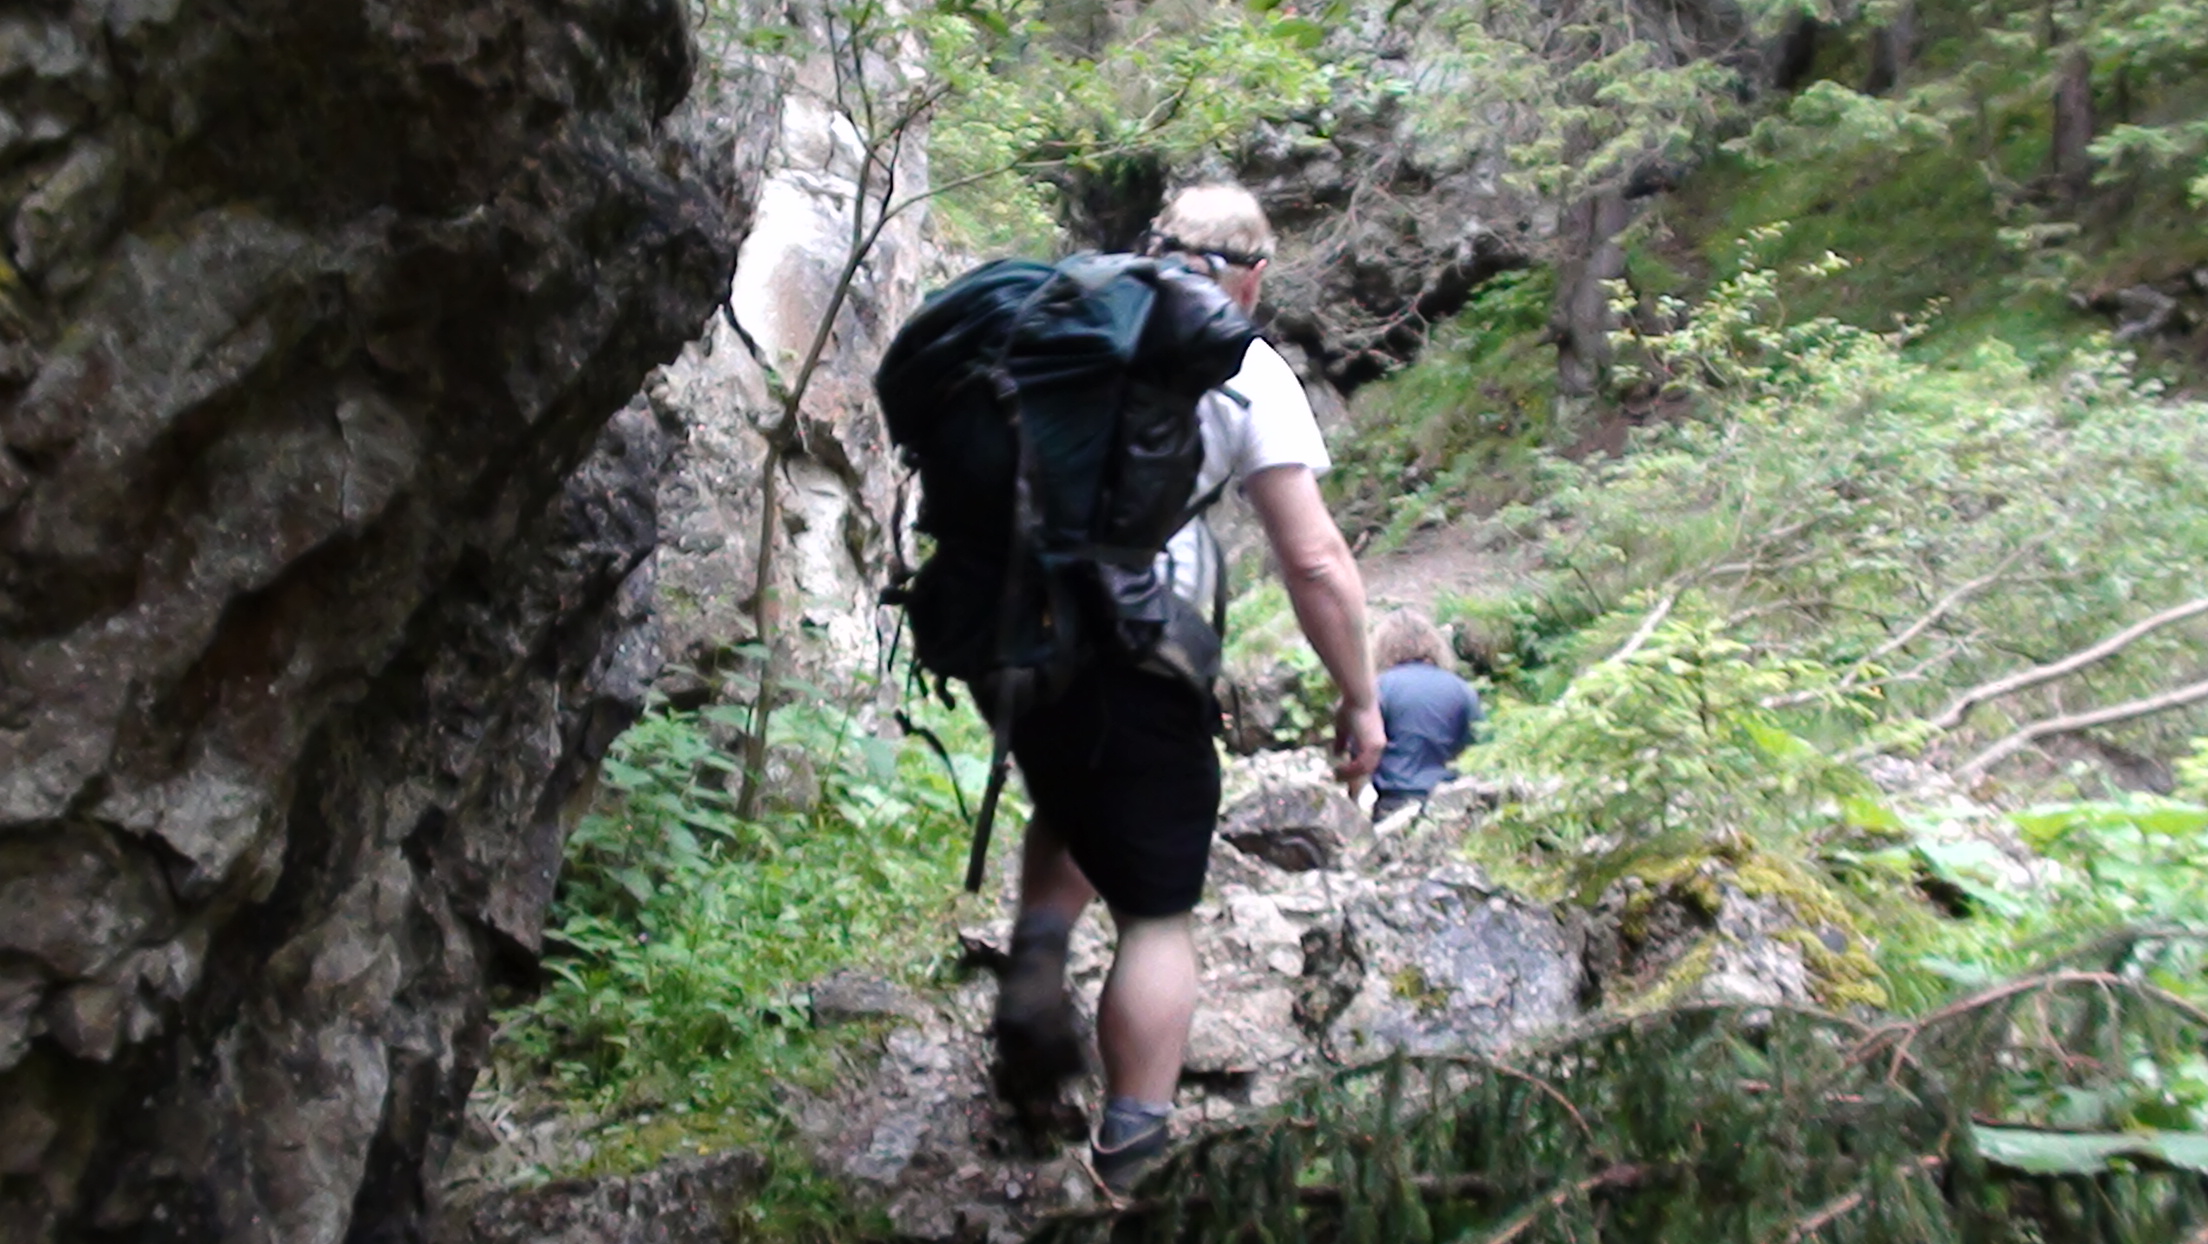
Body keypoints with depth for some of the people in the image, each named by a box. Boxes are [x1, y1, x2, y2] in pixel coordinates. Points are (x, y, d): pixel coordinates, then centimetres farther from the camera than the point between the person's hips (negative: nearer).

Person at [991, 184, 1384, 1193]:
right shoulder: (1248, 373, 2)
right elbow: (1315, 561, -5)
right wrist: (1360, 699, 5)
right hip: (1129, 653, -5)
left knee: (1073, 811, 33)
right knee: (1156, 914, 9)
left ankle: (1036, 964, 11)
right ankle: (1130, 1155, 11)